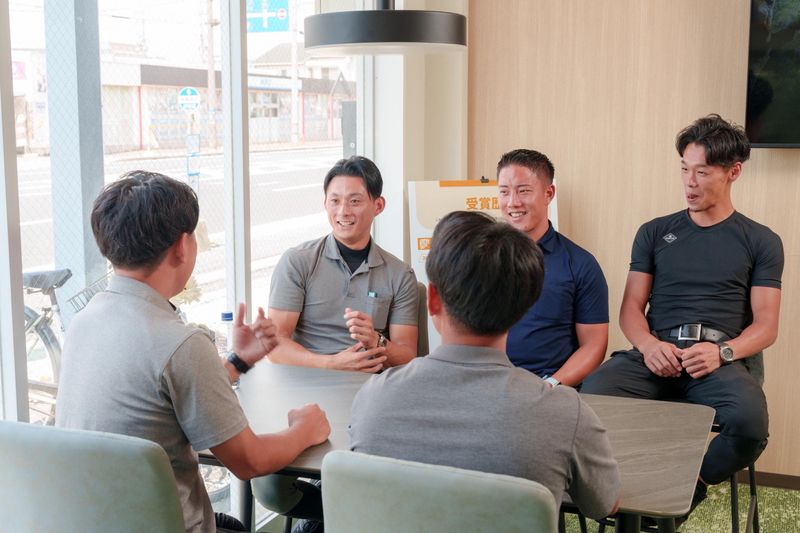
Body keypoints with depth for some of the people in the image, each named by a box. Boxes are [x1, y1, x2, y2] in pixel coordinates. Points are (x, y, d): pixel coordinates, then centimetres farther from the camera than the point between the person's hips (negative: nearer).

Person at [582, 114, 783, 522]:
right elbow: (631, 308, 13)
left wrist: (722, 351, -14)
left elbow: (766, 325, 8)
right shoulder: (654, 232, 18)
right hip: (656, 353, 1)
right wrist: (648, 344, -10)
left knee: (749, 420, -35)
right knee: (592, 394, -33)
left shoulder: (761, 241, 14)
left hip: (723, 357, 0)